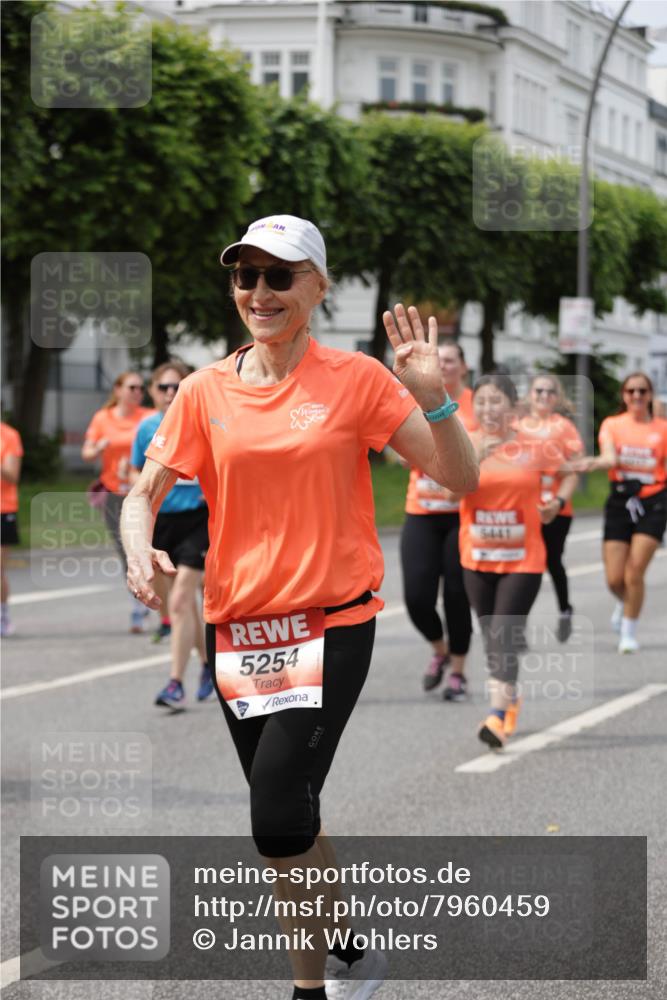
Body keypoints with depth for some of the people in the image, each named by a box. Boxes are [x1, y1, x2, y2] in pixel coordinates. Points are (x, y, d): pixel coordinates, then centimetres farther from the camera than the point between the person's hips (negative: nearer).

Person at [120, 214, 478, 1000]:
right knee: (286, 824, 11)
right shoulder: (205, 392, 3)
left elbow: (460, 479, -4)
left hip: (331, 624, -4)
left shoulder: (356, 380, -4)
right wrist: (139, 550, -12)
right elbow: (144, 494, 9)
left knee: (280, 821, -15)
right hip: (237, 628, 4)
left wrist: (430, 396, -20)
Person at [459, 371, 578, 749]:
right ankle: (511, 698, 34)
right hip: (478, 558, 3)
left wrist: (550, 508, -8)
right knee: (492, 637, 12)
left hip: (523, 559, -3)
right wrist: (475, 458, -28)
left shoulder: (534, 448, -2)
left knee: (505, 635, -13)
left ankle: (499, 718, -16)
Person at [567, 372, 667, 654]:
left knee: (634, 573, -11)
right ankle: (625, 603, 36)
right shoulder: (612, 424, 3)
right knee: (614, 579, -1)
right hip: (619, 502, 1)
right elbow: (610, 457, -15)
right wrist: (594, 462, -35)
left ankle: (629, 633, 6)